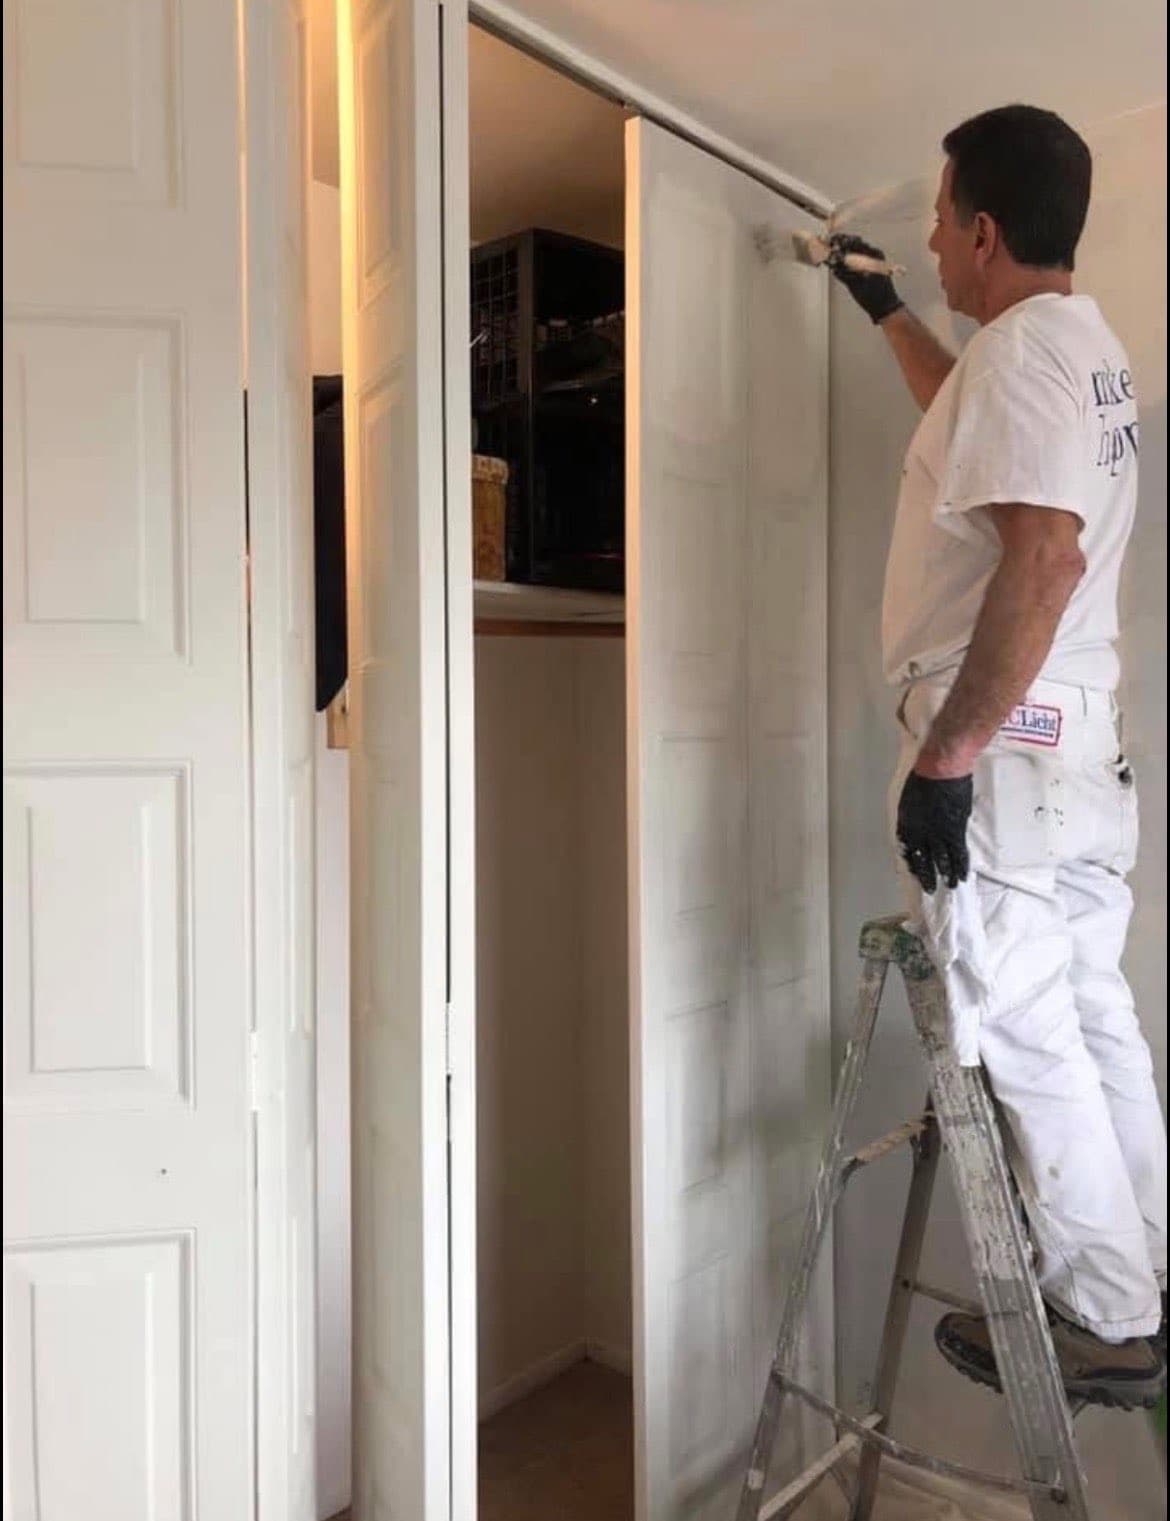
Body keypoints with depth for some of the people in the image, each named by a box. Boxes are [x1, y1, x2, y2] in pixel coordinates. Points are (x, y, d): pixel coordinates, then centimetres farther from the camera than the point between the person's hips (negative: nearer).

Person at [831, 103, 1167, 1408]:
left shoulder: (1023, 346, -13)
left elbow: (1043, 562, -25)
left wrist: (947, 754, -25)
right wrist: (884, 312, 46)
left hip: (997, 744, -10)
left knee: (1023, 1039, -2)